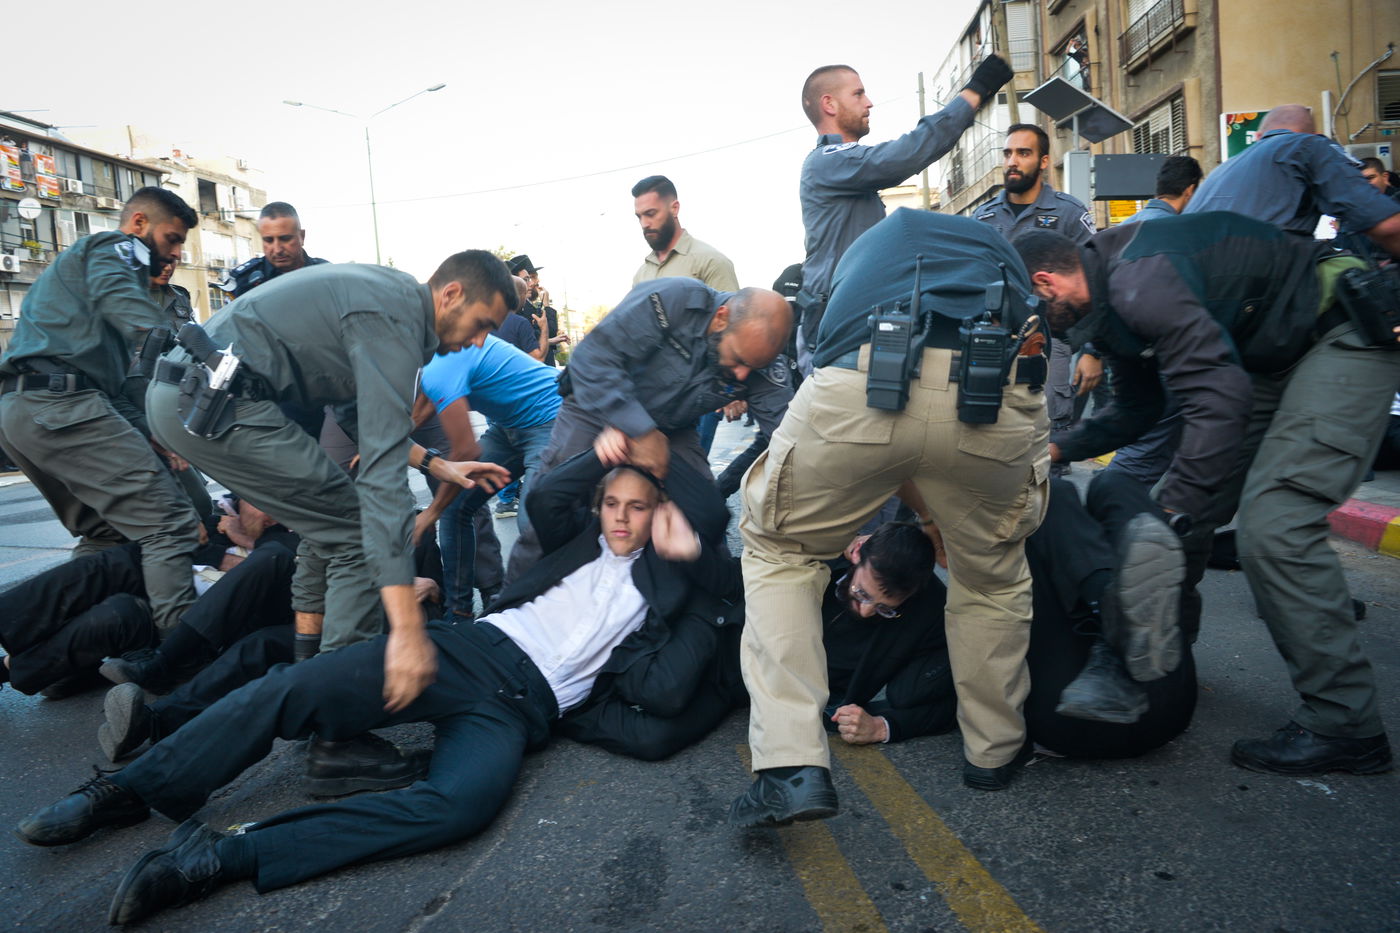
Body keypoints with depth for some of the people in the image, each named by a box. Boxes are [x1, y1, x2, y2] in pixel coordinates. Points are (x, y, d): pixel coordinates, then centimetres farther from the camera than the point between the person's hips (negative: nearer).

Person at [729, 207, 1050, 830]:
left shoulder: (865, 246, 44)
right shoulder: (997, 247, 43)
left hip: (860, 385, 0)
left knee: (779, 548, 23)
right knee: (991, 573, 28)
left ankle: (792, 766, 11)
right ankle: (994, 752, 45)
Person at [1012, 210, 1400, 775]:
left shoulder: (1138, 281, -27)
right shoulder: (1110, 302, 5)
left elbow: (1218, 395, -32)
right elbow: (1134, 412, 15)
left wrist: (1176, 509, -29)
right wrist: (1057, 450, 3)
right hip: (1275, 357, 10)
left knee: (1273, 527, -20)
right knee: (1178, 510, 7)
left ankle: (1344, 727, -8)